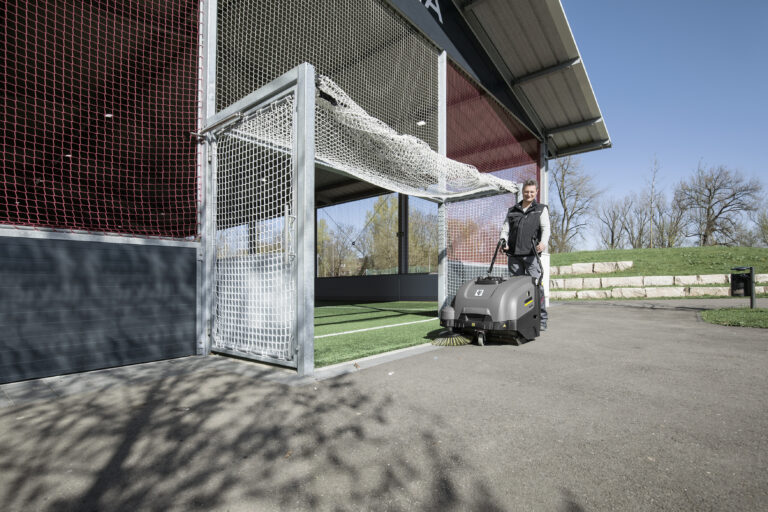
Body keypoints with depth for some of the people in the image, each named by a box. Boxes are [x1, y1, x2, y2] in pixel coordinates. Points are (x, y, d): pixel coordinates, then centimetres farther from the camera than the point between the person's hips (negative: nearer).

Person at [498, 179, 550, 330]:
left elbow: (546, 228, 2)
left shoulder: (541, 209, 16)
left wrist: (543, 242, -18)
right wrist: (503, 240, -6)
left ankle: (541, 319, -3)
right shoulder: (512, 211, 22)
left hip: (531, 254, -2)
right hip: (514, 255, 3)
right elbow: (505, 228, 16)